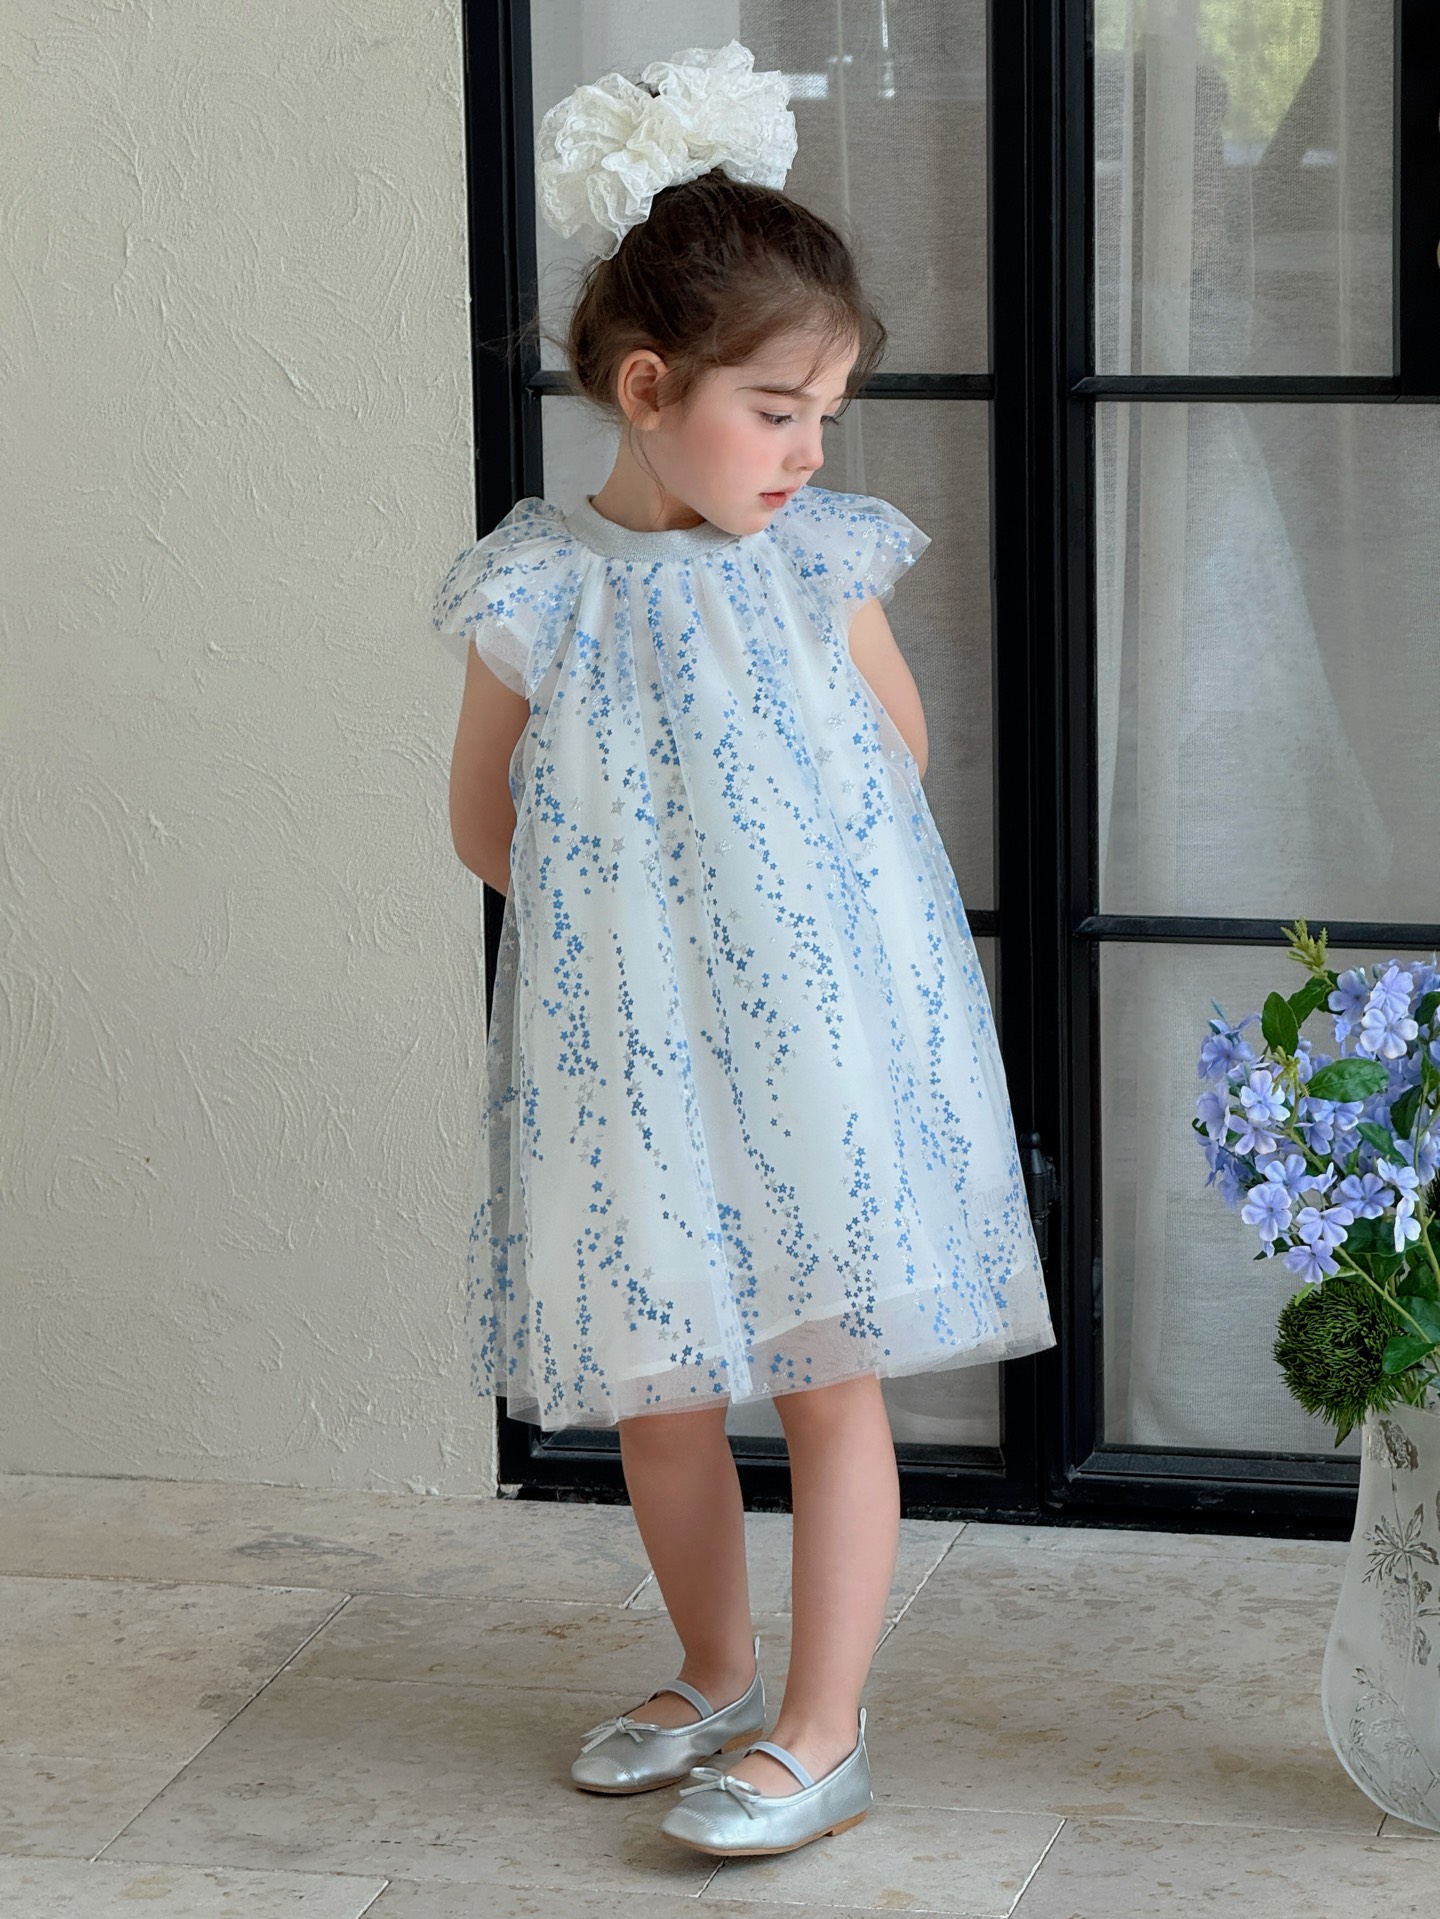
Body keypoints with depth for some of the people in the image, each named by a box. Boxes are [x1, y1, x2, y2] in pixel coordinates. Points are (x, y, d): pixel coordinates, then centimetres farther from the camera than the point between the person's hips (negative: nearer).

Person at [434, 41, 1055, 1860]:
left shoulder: (820, 562, -4)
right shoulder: (535, 590, -7)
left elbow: (900, 739, 13)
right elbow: (485, 819, 5)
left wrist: (796, 889, 8)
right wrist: (630, 900, 2)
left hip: (823, 1020, 0)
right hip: (625, 1043, 1)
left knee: (829, 1371, 1)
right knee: (653, 1385, 12)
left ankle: (821, 1732, 10)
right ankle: (713, 1678, 32)